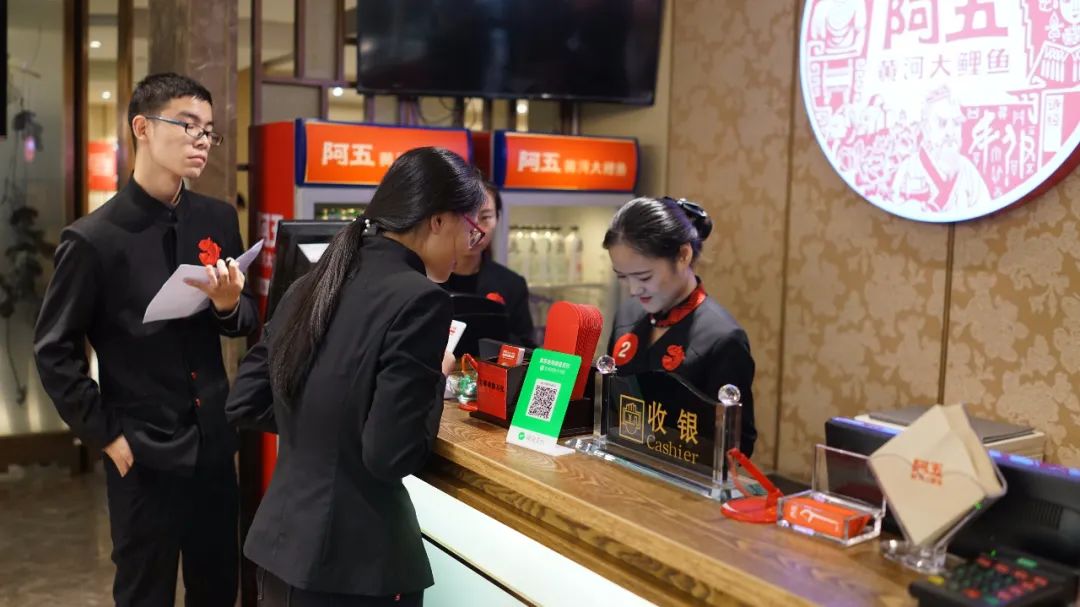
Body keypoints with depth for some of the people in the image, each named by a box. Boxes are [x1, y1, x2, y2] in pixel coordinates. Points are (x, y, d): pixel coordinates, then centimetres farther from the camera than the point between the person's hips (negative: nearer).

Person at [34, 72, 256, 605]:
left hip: (214, 442, 4)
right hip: (143, 453, -4)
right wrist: (105, 436, -9)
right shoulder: (93, 239, -12)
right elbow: (54, 350, -7)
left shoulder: (219, 219, 1)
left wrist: (228, 305, -14)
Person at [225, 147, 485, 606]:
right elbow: (392, 456, -21)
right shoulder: (418, 298, -19)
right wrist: (436, 375, -6)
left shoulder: (314, 284, 5)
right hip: (351, 562, -7)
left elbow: (244, 405, 10)